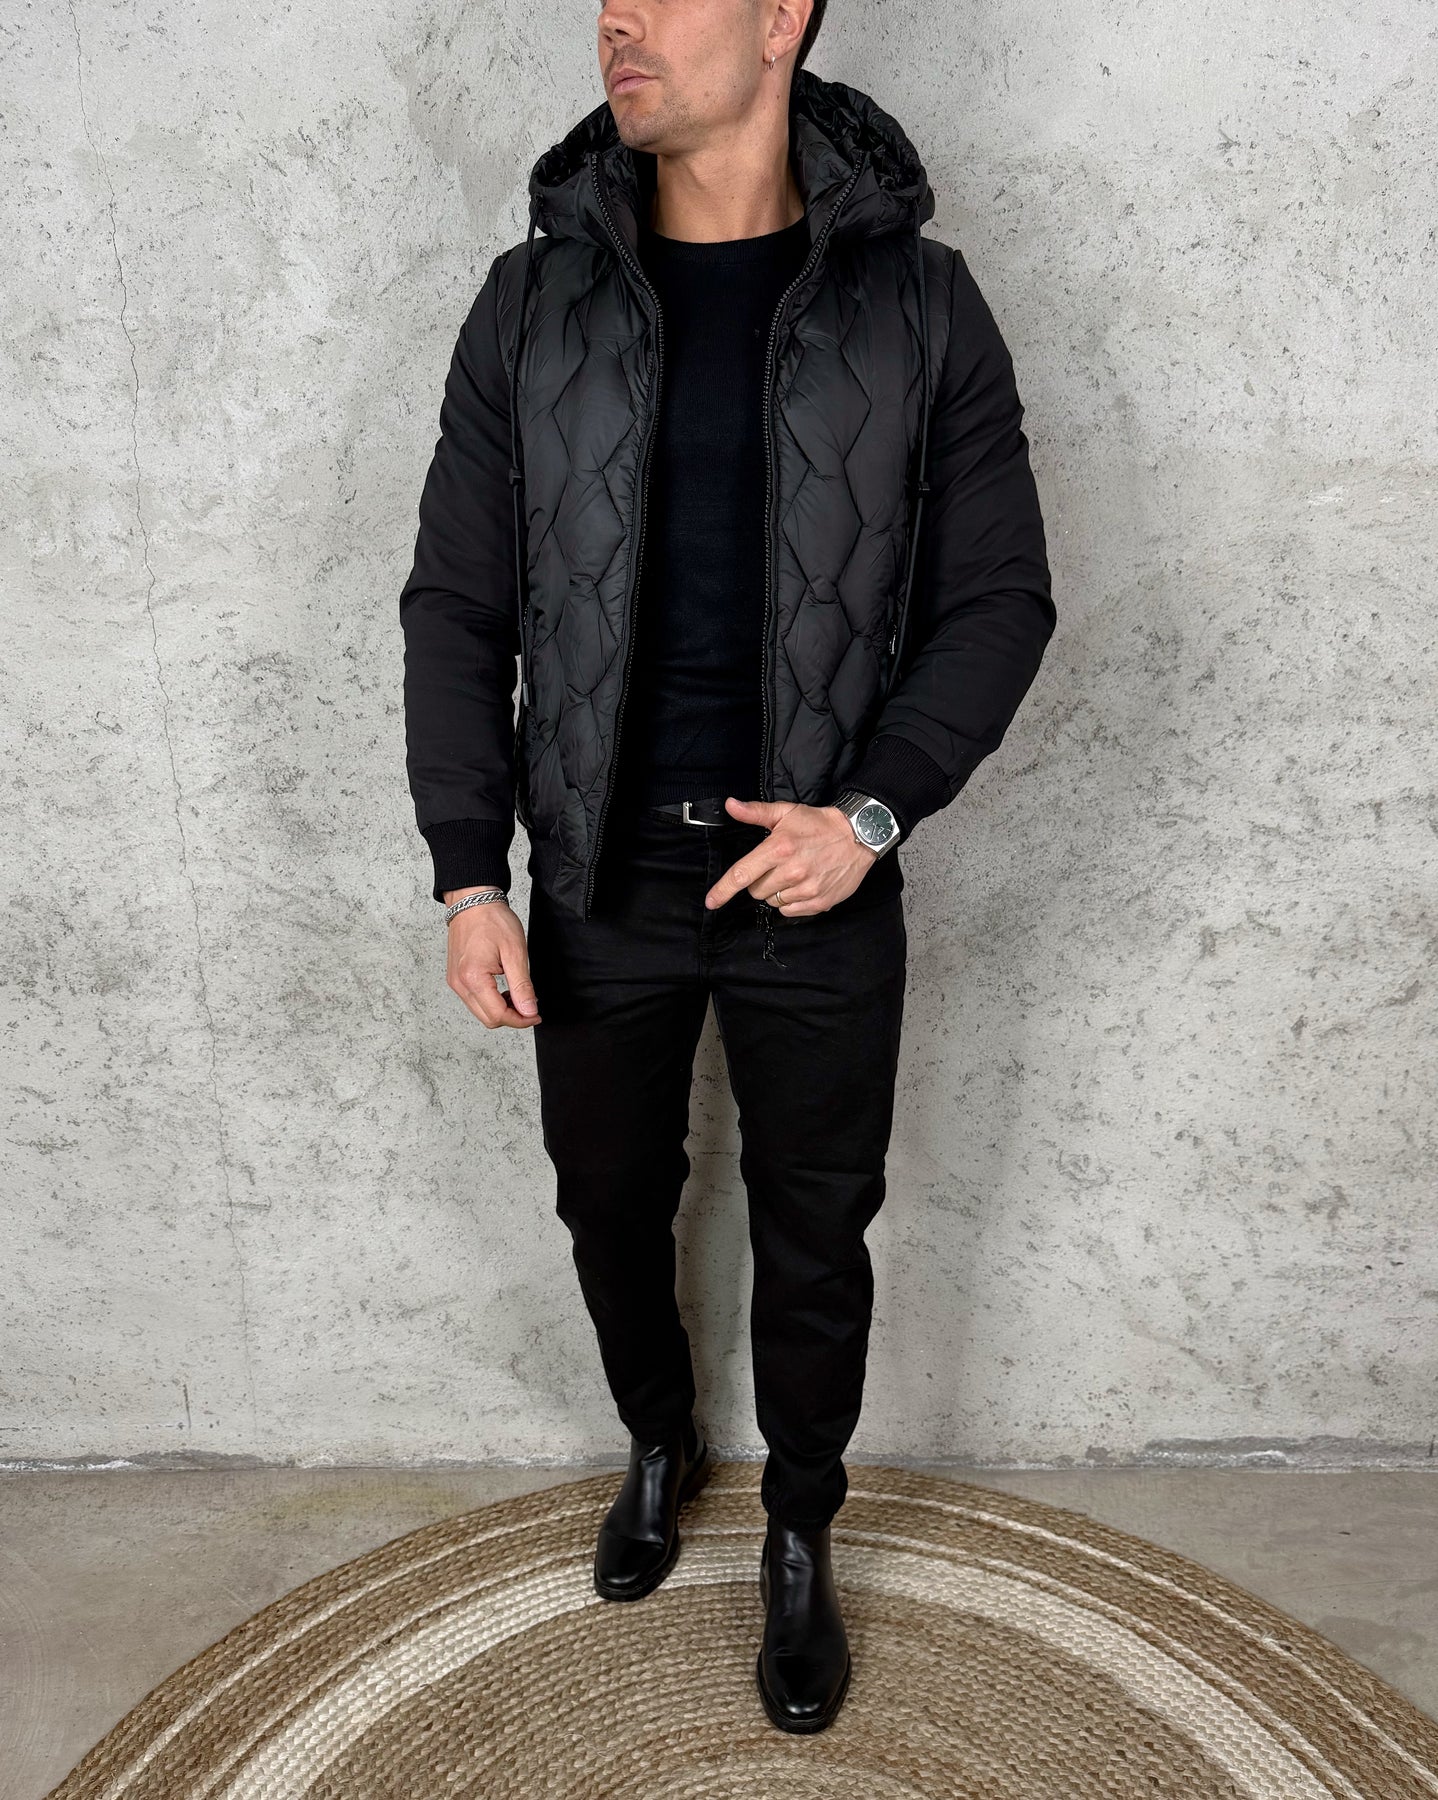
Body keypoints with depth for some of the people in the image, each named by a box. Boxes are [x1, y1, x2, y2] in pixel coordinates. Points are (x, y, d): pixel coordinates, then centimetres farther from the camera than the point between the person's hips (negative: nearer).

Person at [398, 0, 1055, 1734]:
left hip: (820, 890, -1)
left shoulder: (918, 302, -3)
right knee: (611, 1204, 19)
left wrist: (873, 815, -16)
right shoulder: (532, 300, 1)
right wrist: (469, 875, -6)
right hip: (595, 886, 2)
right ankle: (658, 1447, 51)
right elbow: (457, 605, 1)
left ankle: (799, 1532, 43)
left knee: (816, 1238, 14)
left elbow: (999, 597, -2)